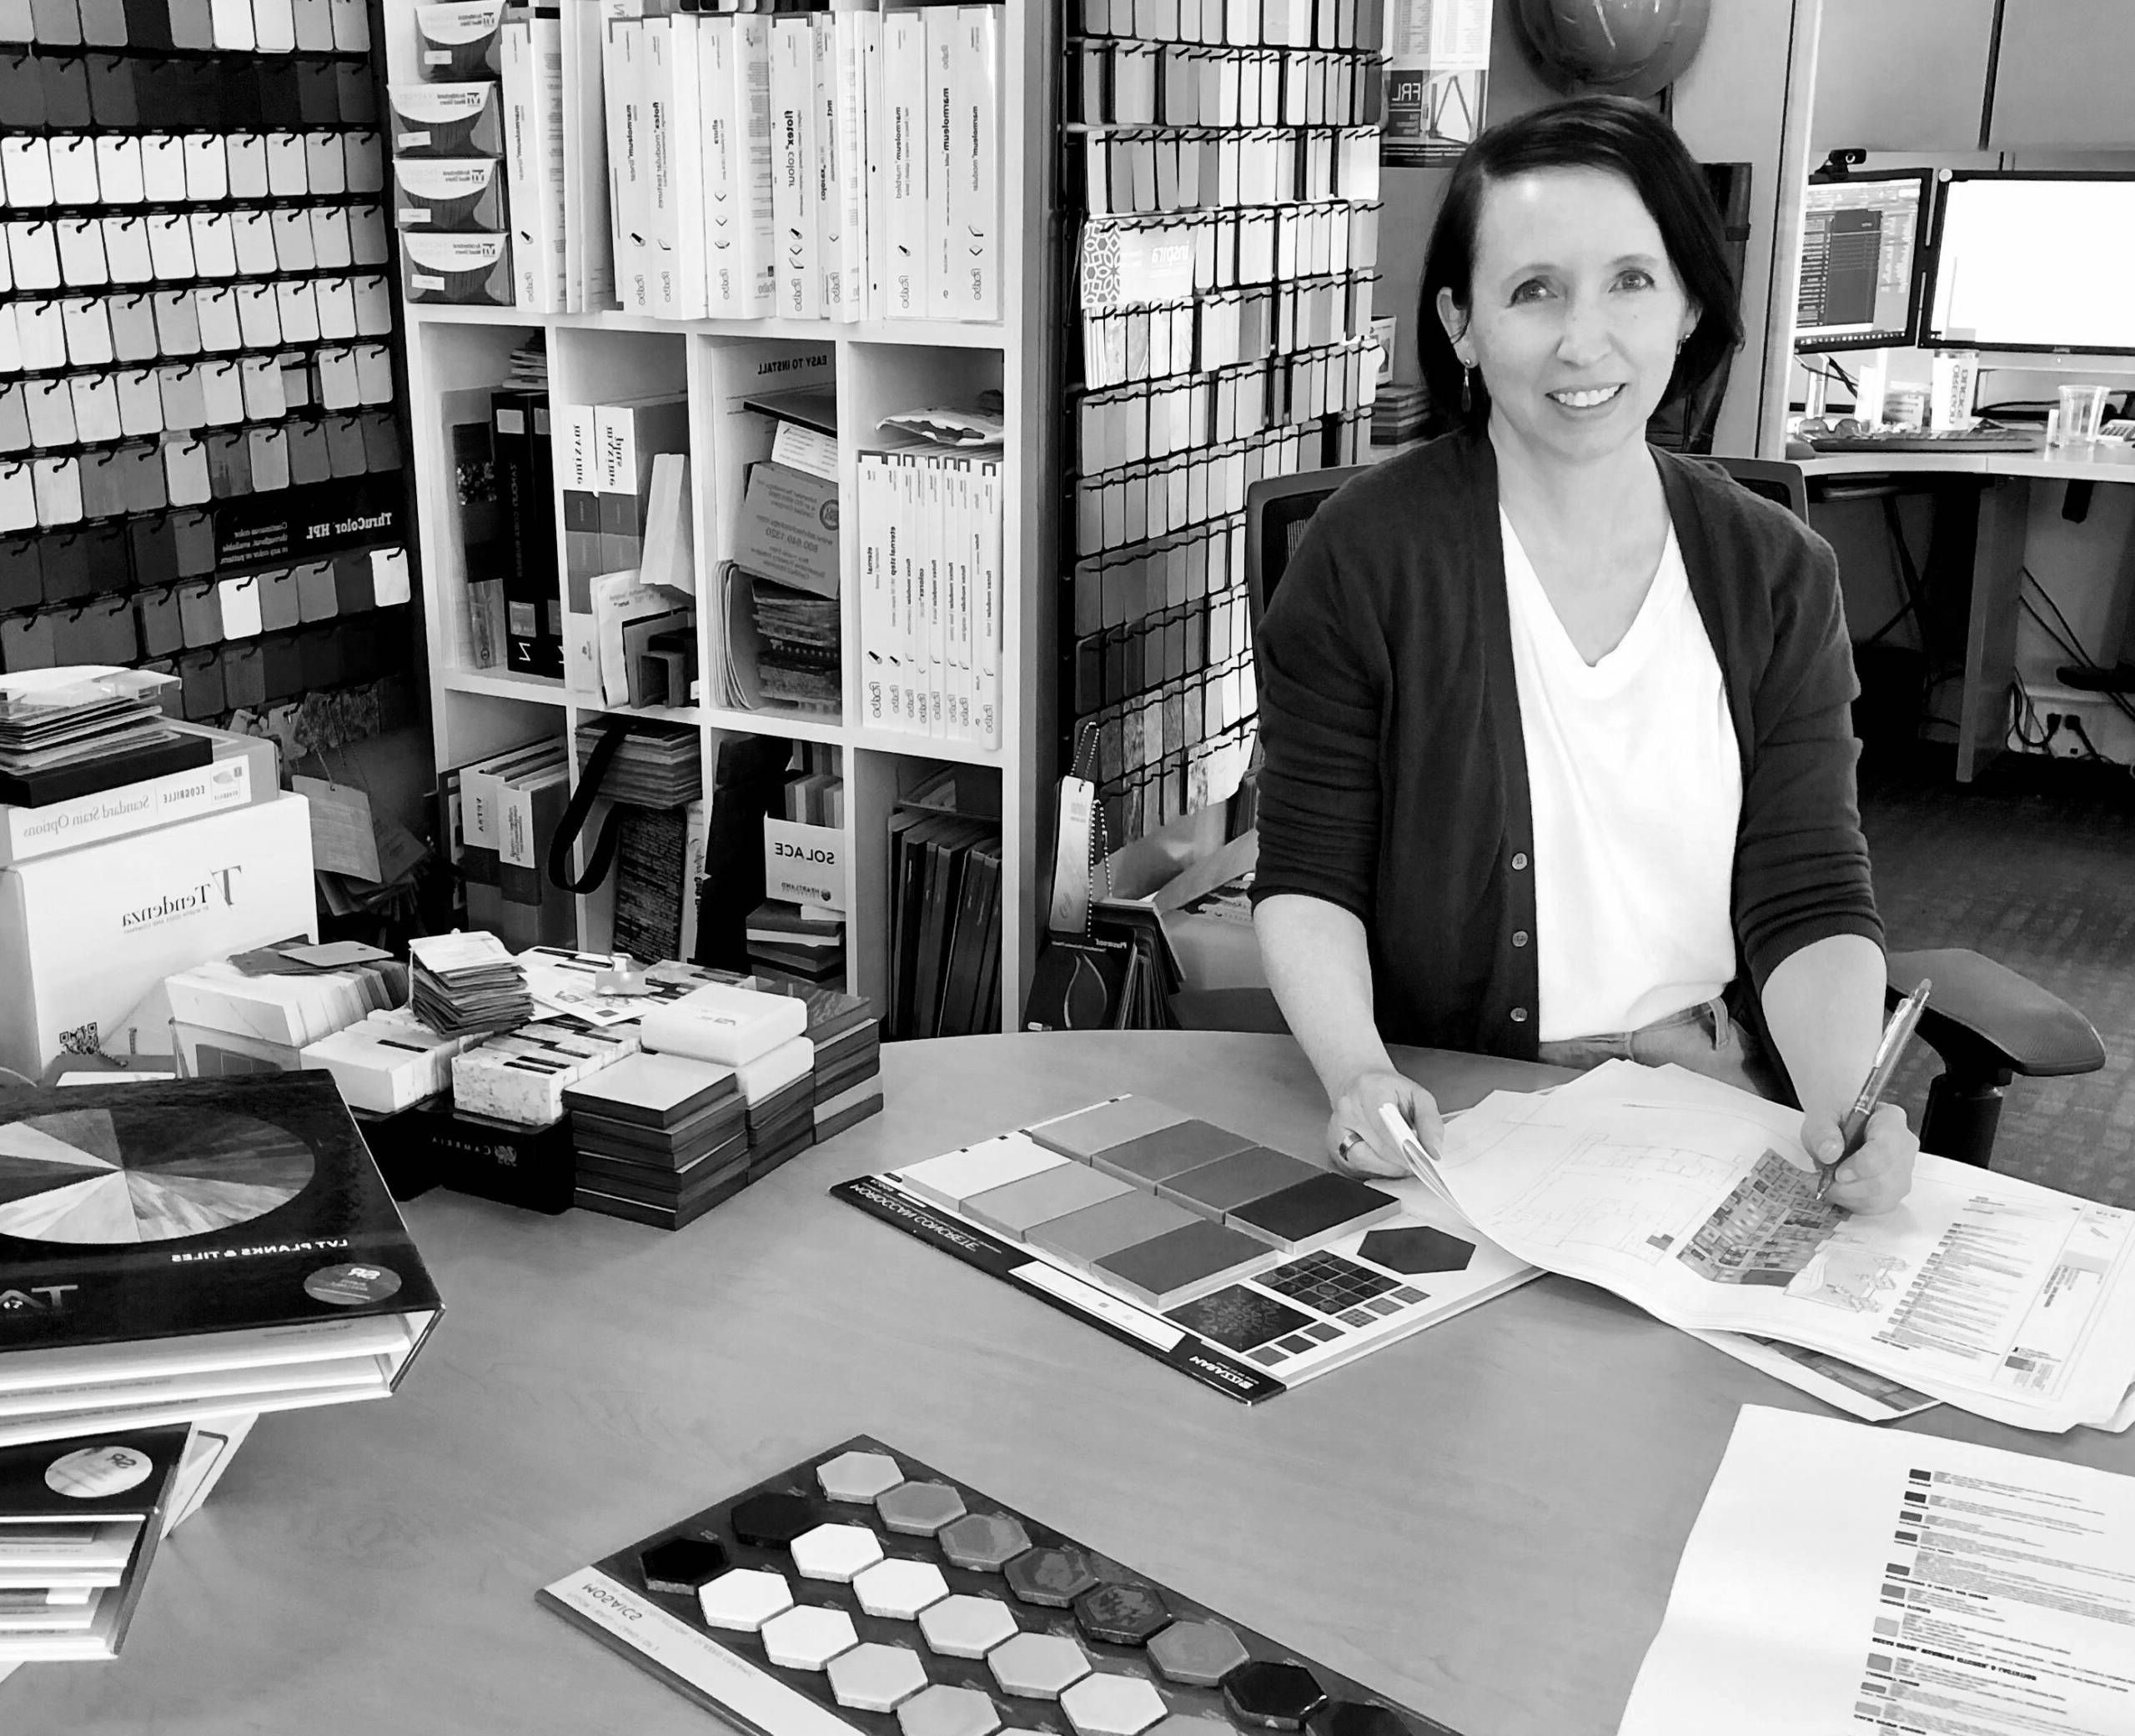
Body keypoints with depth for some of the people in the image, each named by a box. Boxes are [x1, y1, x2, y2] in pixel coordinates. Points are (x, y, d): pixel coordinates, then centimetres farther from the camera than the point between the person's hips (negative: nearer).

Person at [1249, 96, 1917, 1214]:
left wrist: (1846, 1101, -19)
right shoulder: (1365, 555, -7)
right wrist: (1358, 1073, -23)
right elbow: (1307, 881, -4)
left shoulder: (1777, 575, 2)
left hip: (1717, 1100, 3)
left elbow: (1808, 905, 0)